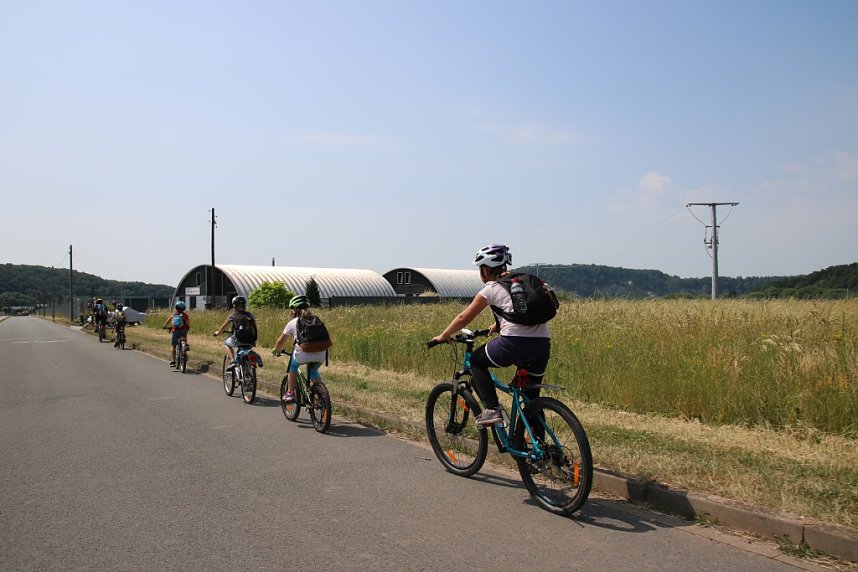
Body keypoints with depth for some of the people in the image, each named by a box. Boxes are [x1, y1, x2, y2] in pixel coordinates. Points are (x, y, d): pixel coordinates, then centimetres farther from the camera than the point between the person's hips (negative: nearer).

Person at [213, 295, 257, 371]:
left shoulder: (233, 316, 7)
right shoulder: (250, 315, 14)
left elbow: (223, 327, 20)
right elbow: (255, 328, 24)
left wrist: (217, 332, 40)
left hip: (238, 340, -4)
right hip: (251, 342, 4)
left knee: (226, 343, 24)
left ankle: (232, 361, 4)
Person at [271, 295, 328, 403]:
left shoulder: (293, 323, 13)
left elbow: (281, 341, 22)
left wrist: (275, 351, 41)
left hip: (304, 353, -3)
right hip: (321, 354, 3)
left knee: (293, 366, 28)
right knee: (313, 371, 32)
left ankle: (290, 393, 23)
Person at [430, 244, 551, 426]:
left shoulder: (491, 288, 7)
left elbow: (464, 318, 10)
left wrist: (443, 336, 24)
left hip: (515, 342, -6)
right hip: (543, 344, 6)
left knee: (476, 361, 18)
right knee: (531, 395, 22)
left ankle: (492, 409, 5)